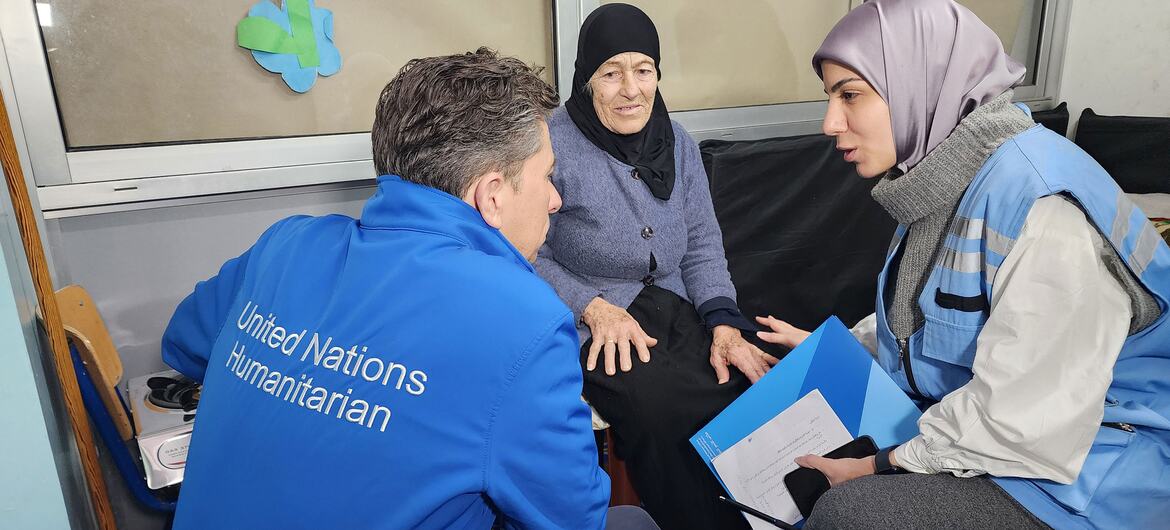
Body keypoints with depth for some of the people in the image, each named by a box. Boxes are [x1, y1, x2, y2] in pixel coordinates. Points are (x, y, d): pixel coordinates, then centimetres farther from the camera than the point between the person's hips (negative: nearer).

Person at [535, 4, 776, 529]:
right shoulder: (553, 145, -8)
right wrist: (594, 307, -19)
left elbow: (703, 247, 10)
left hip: (674, 309, 5)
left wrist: (724, 323, -5)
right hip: (587, 327, -5)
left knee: (753, 389, -20)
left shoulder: (678, 143, 9)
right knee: (664, 407, -31)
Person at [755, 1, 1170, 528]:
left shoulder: (1043, 206, -28)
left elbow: (1021, 421, -28)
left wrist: (882, 464, -17)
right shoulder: (940, 177, 0)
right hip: (965, 420, 8)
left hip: (1085, 469, -8)